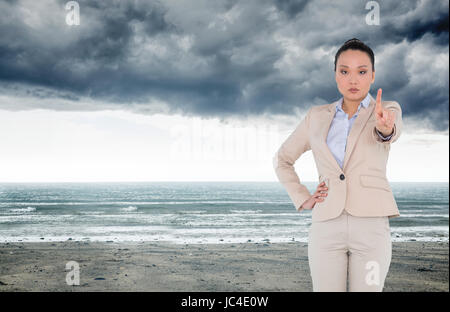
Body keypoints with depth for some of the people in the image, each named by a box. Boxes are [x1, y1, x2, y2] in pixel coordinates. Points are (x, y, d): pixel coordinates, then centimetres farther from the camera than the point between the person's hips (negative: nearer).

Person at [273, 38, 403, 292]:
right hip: (327, 226, 2)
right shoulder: (318, 116, 11)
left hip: (371, 225, -1)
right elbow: (282, 159, 20)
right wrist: (303, 200, 6)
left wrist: (385, 127, -46)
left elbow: (391, 132, -21)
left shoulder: (389, 109, 4)